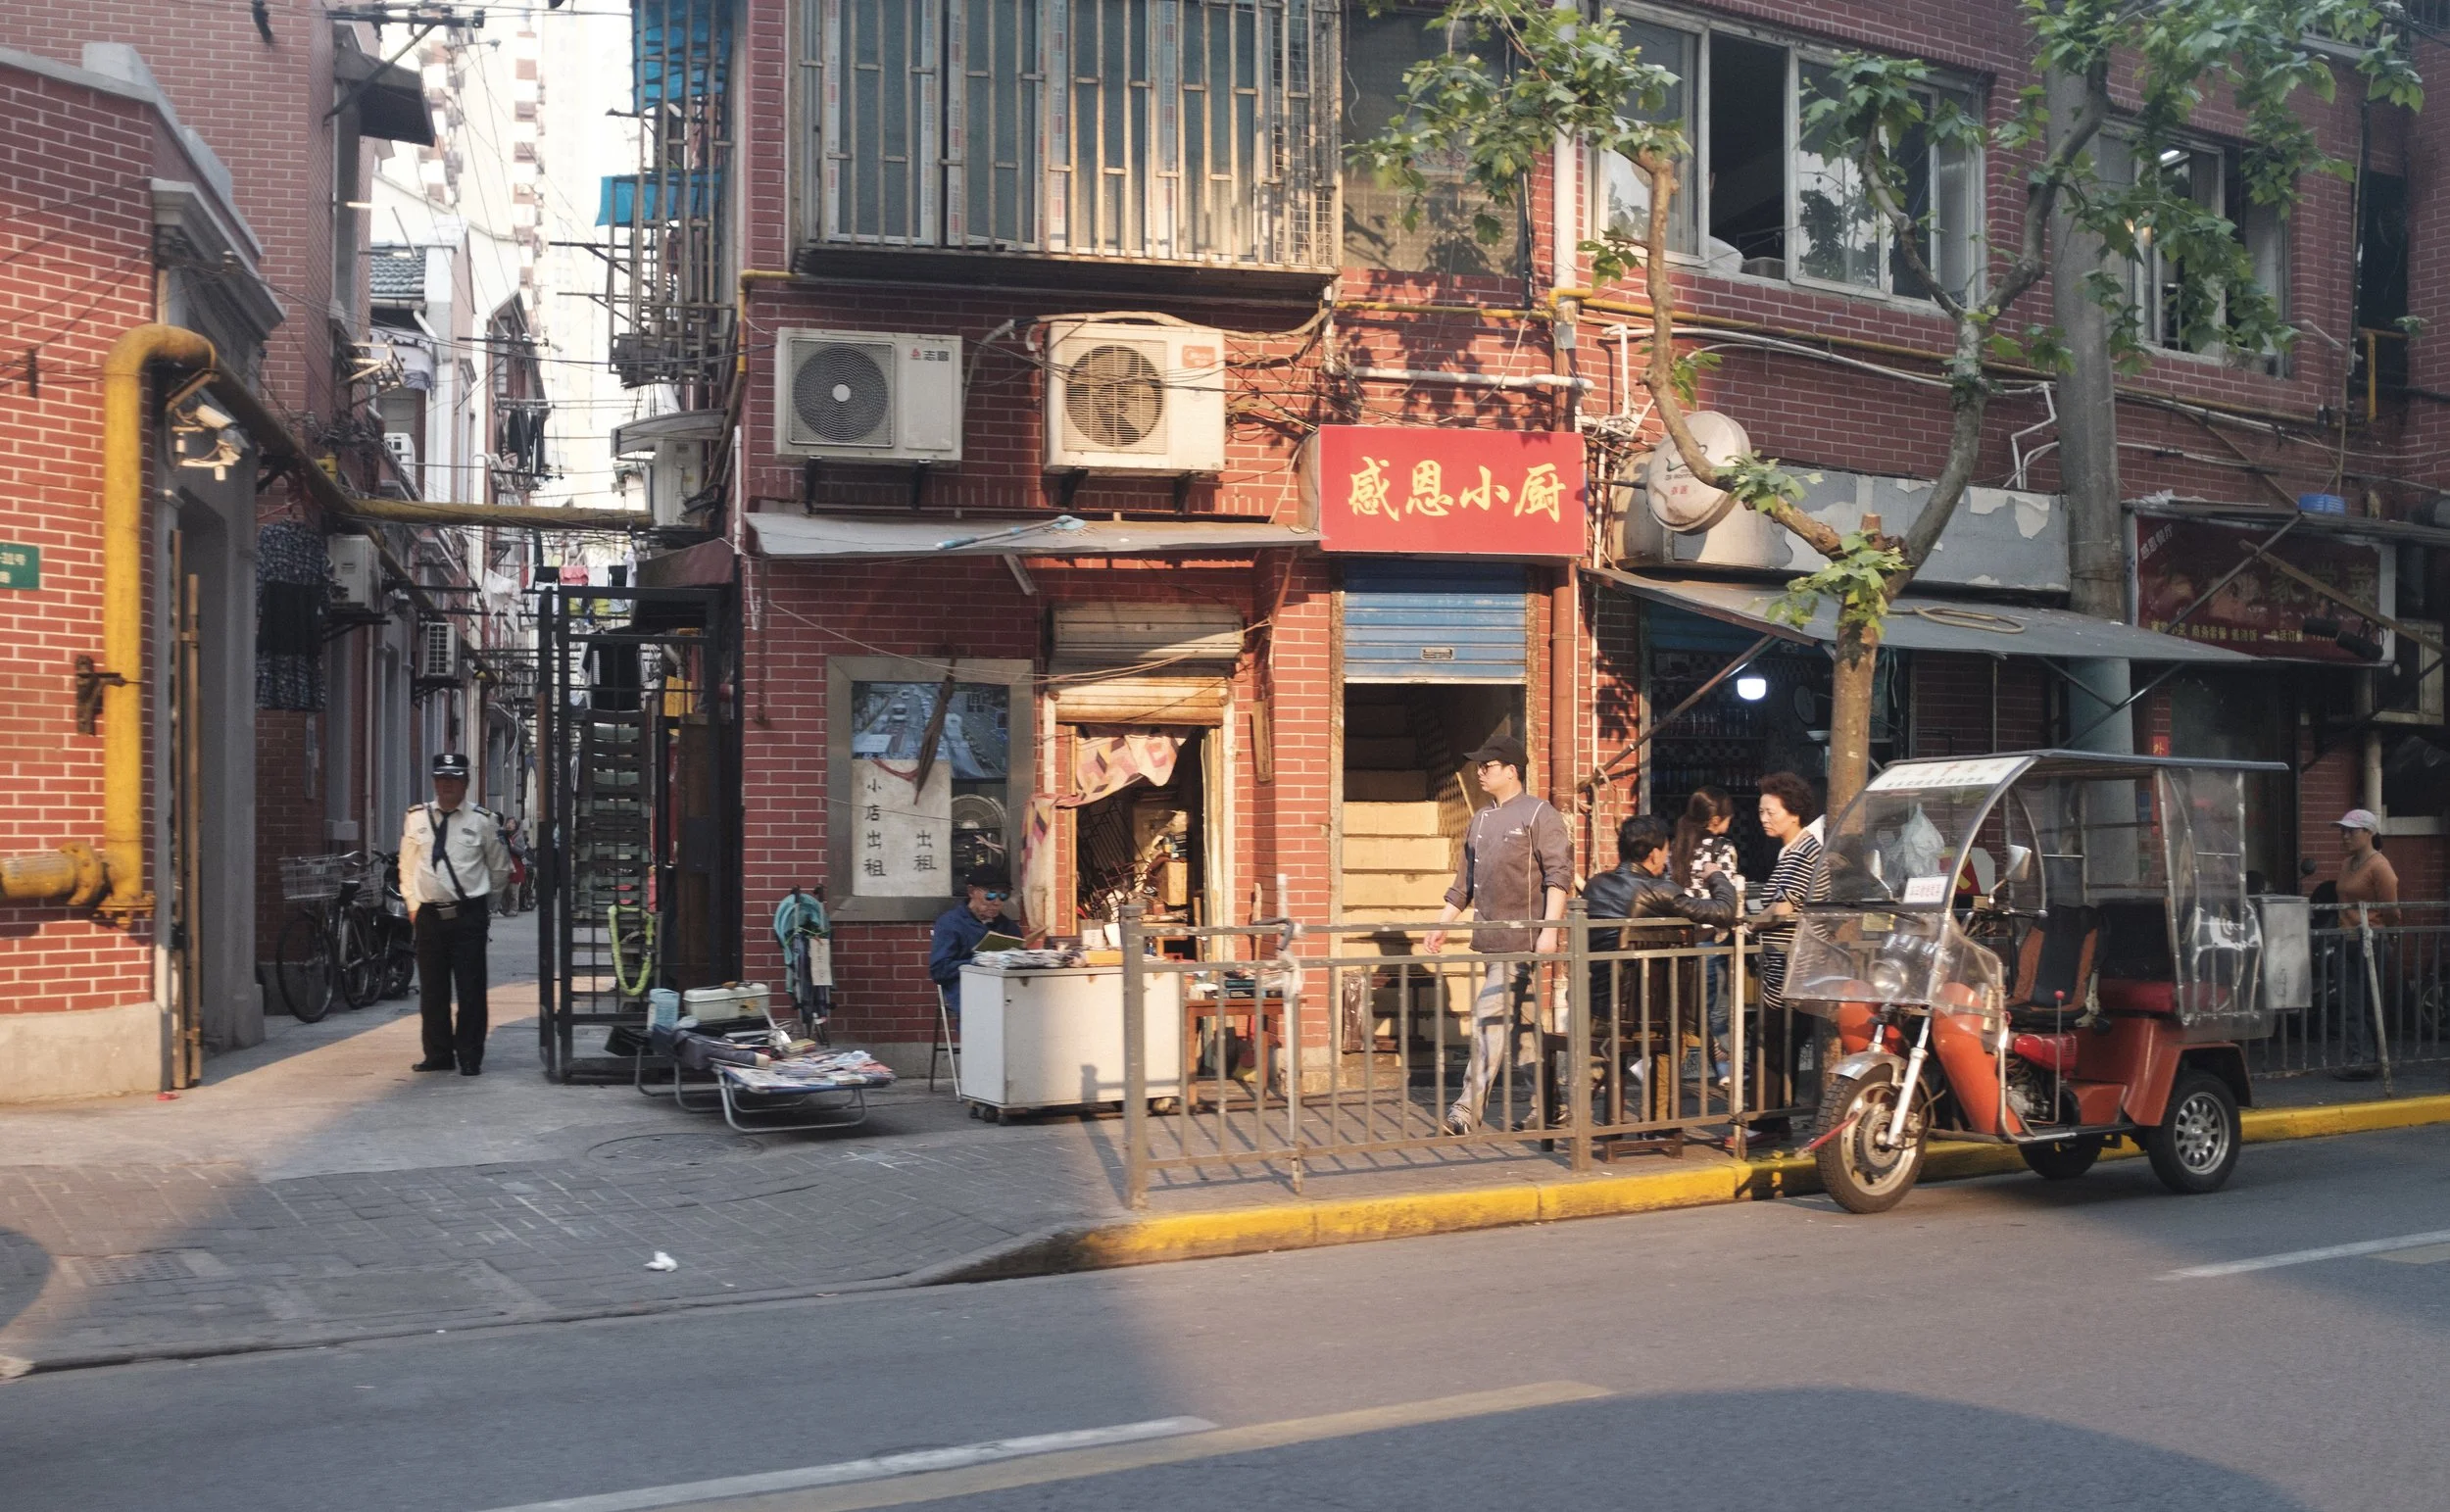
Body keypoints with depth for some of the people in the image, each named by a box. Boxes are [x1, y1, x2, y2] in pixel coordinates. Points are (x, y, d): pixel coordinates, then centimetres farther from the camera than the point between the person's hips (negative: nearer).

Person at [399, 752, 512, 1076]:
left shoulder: (483, 822, -1)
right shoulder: (416, 818, 6)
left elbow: (500, 870, 10)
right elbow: (406, 867, 14)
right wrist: (414, 905, 10)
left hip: (469, 915, -3)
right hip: (428, 914, 3)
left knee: (471, 989, -2)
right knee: (432, 989, 9)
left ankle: (470, 1057, 7)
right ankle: (438, 1055, 20)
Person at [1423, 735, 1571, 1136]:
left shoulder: (1539, 815, -5)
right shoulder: (1480, 821, 18)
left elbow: (1558, 875, -12)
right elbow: (1464, 882, 24)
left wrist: (1549, 930, -21)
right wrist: (1441, 926, 18)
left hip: (1522, 940, -7)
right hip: (1490, 939, 7)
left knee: (1490, 1016, -12)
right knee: (1527, 1022, 11)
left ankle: (1468, 1111, -13)